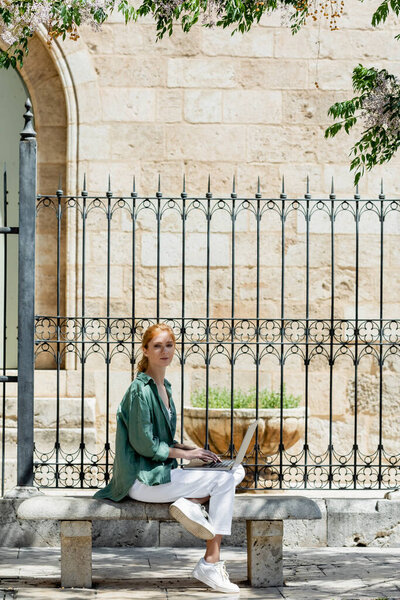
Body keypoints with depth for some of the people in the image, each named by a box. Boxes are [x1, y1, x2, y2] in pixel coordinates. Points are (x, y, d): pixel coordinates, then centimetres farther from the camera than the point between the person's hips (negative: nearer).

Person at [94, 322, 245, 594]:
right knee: (223, 479, -15)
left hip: (161, 470, 9)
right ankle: (211, 564, -15)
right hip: (143, 478, -9)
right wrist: (185, 453, -10)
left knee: (238, 471, 2)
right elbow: (144, 444, -18)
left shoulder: (164, 387, 13)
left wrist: (190, 449, 3)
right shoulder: (141, 390, -14)